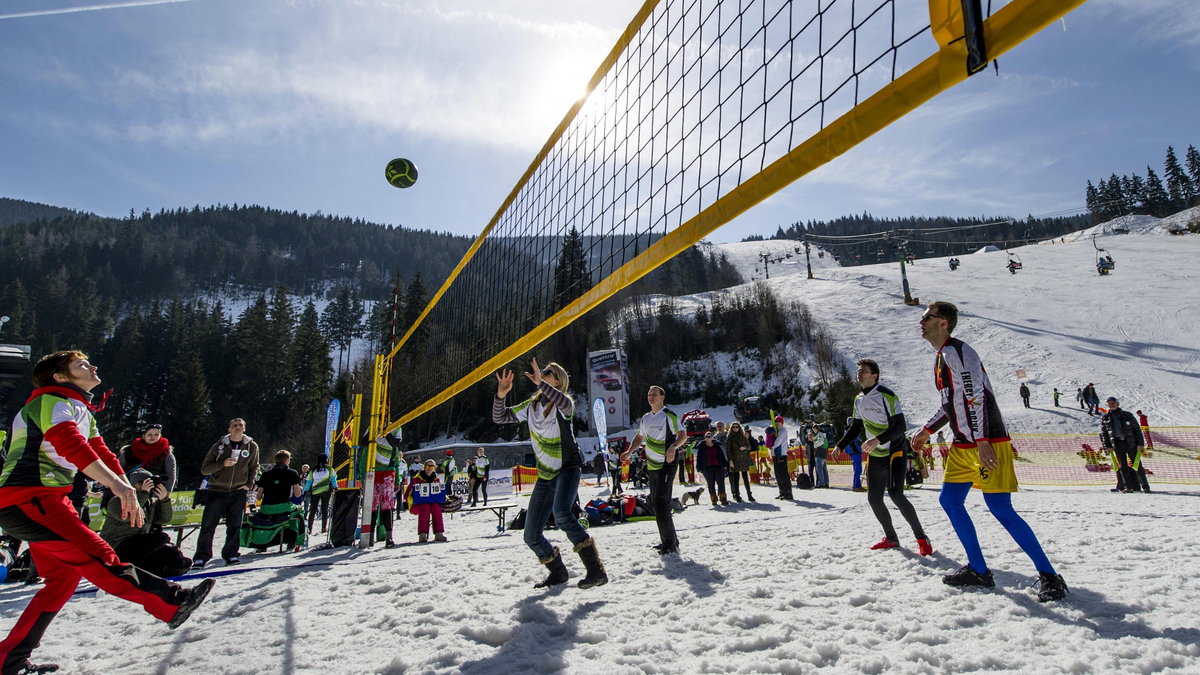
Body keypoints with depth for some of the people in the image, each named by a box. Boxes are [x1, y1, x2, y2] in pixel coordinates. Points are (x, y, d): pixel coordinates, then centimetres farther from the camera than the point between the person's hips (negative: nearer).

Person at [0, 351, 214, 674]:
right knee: (95, 556, -18)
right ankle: (171, 602, -26)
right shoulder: (51, 400, -11)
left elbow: (102, 453, 17)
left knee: (64, 576, 12)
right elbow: (70, 444, -29)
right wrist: (118, 484, -40)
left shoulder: (81, 411, 20)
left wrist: (129, 497, 8)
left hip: (46, 501, 11)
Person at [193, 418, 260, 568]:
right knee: (208, 526, 0)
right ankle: (201, 557, 11)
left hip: (238, 492, 1)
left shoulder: (252, 447, 3)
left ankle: (231, 554, 13)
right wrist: (222, 464, -18)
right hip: (217, 491, -1)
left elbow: (254, 467, 16)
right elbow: (204, 469, -1)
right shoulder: (219, 446, -1)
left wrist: (249, 485, 3)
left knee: (235, 526, 1)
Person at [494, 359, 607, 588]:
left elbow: (566, 404, -36)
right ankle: (558, 573, 31)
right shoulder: (531, 405, 8)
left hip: (568, 468, -7)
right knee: (532, 536, 6)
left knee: (560, 513, -36)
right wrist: (501, 394, -9)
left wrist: (540, 383, -37)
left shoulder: (562, 404, -10)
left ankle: (596, 570, -30)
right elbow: (499, 417, 8)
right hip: (545, 476, 7)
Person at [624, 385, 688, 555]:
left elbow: (683, 435, -14)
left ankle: (670, 544, -6)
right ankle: (669, 539, 26)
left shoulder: (669, 415, -9)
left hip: (666, 465, -8)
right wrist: (629, 451, 9)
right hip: (652, 466, 8)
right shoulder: (645, 418, 14)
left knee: (661, 503, -14)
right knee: (654, 504, 13)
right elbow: (639, 437, 25)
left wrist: (673, 446, -33)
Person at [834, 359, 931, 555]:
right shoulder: (859, 400, 8)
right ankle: (891, 538, 23)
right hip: (875, 457, 8)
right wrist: (840, 446, 12)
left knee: (895, 494, -20)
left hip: (895, 452, -7)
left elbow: (900, 426, -21)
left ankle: (921, 538, -4)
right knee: (874, 499, 7)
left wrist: (878, 440, -34)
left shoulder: (887, 396, -15)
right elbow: (855, 428, 19)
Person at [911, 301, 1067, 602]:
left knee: (1001, 509, -9)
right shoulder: (941, 357, 17)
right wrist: (928, 429, 25)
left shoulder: (956, 351, -14)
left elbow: (975, 397, -22)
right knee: (949, 500, 9)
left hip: (987, 443, -10)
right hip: (963, 446, 10)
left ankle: (1049, 575, 5)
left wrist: (981, 441, -27)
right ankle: (978, 570, 18)